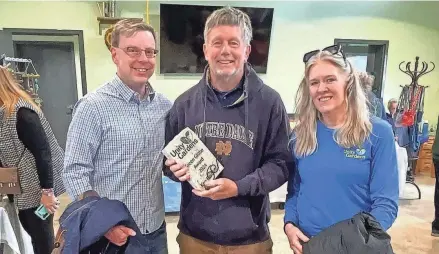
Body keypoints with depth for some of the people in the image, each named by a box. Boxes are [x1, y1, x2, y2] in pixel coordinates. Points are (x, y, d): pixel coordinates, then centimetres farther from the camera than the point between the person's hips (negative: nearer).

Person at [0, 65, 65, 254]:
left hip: (35, 188, -9)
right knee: (34, 235, 18)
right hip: (21, 189, 9)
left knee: (42, 238, 5)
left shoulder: (21, 113, -20)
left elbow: (42, 152, -24)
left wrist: (47, 191, -24)